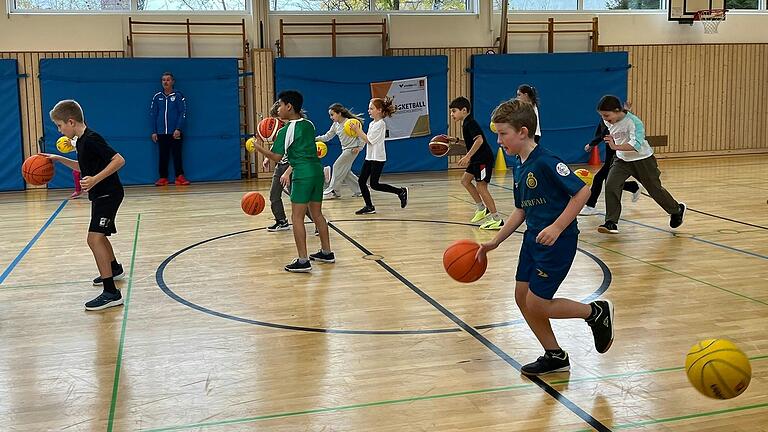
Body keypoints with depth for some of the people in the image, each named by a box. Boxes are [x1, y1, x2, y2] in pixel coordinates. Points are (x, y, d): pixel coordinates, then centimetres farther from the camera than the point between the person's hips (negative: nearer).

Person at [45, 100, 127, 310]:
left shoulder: (91, 139, -19)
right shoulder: (82, 140, 10)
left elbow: (118, 160, -26)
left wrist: (95, 180, -32)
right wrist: (60, 159, 16)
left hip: (108, 194, -11)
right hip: (100, 194, 11)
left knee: (94, 238, -21)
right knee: (98, 235, 28)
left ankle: (111, 293, -23)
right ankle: (114, 269, 52)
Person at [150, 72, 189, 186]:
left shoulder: (178, 95, 0)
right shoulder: (157, 97, 8)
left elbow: (183, 113, -3)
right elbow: (152, 114, 10)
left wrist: (178, 129, -12)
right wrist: (154, 132, 5)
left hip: (175, 132, -2)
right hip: (161, 133, 3)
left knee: (177, 154, -2)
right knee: (163, 156, 6)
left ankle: (179, 177, 1)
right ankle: (163, 178, 12)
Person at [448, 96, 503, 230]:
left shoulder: (470, 123, -15)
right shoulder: (466, 123, 15)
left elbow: (479, 140, -27)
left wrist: (468, 156, -31)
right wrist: (456, 140, 16)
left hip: (484, 159, -11)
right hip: (477, 159, 11)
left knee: (481, 186, -11)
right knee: (465, 180, 16)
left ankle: (497, 220, -10)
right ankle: (482, 208, 23)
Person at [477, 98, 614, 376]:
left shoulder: (545, 162, -19)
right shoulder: (520, 167, 9)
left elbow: (582, 191, -21)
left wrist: (557, 227, -26)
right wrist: (495, 242, 14)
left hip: (557, 241, -9)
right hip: (534, 238, 9)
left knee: (537, 304, -6)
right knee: (522, 297, 9)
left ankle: (597, 312, 15)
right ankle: (555, 357, 23)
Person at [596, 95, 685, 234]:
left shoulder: (633, 122, -29)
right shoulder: (608, 122, -8)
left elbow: (636, 145, -42)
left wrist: (617, 147, -53)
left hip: (642, 159, -5)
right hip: (622, 160, 5)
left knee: (655, 189, 10)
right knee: (610, 185, -17)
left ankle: (677, 210, 39)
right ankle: (611, 223, -12)